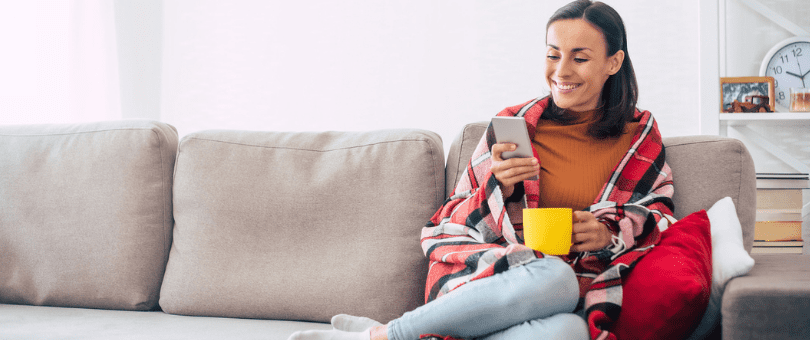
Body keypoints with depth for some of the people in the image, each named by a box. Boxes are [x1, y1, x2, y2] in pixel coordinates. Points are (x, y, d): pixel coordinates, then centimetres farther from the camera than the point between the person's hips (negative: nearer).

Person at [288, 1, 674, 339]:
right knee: (553, 278, -39)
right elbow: (454, 225, 11)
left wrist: (609, 234, -6)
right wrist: (498, 187, -10)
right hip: (491, 271, 0)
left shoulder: (640, 138, 13)